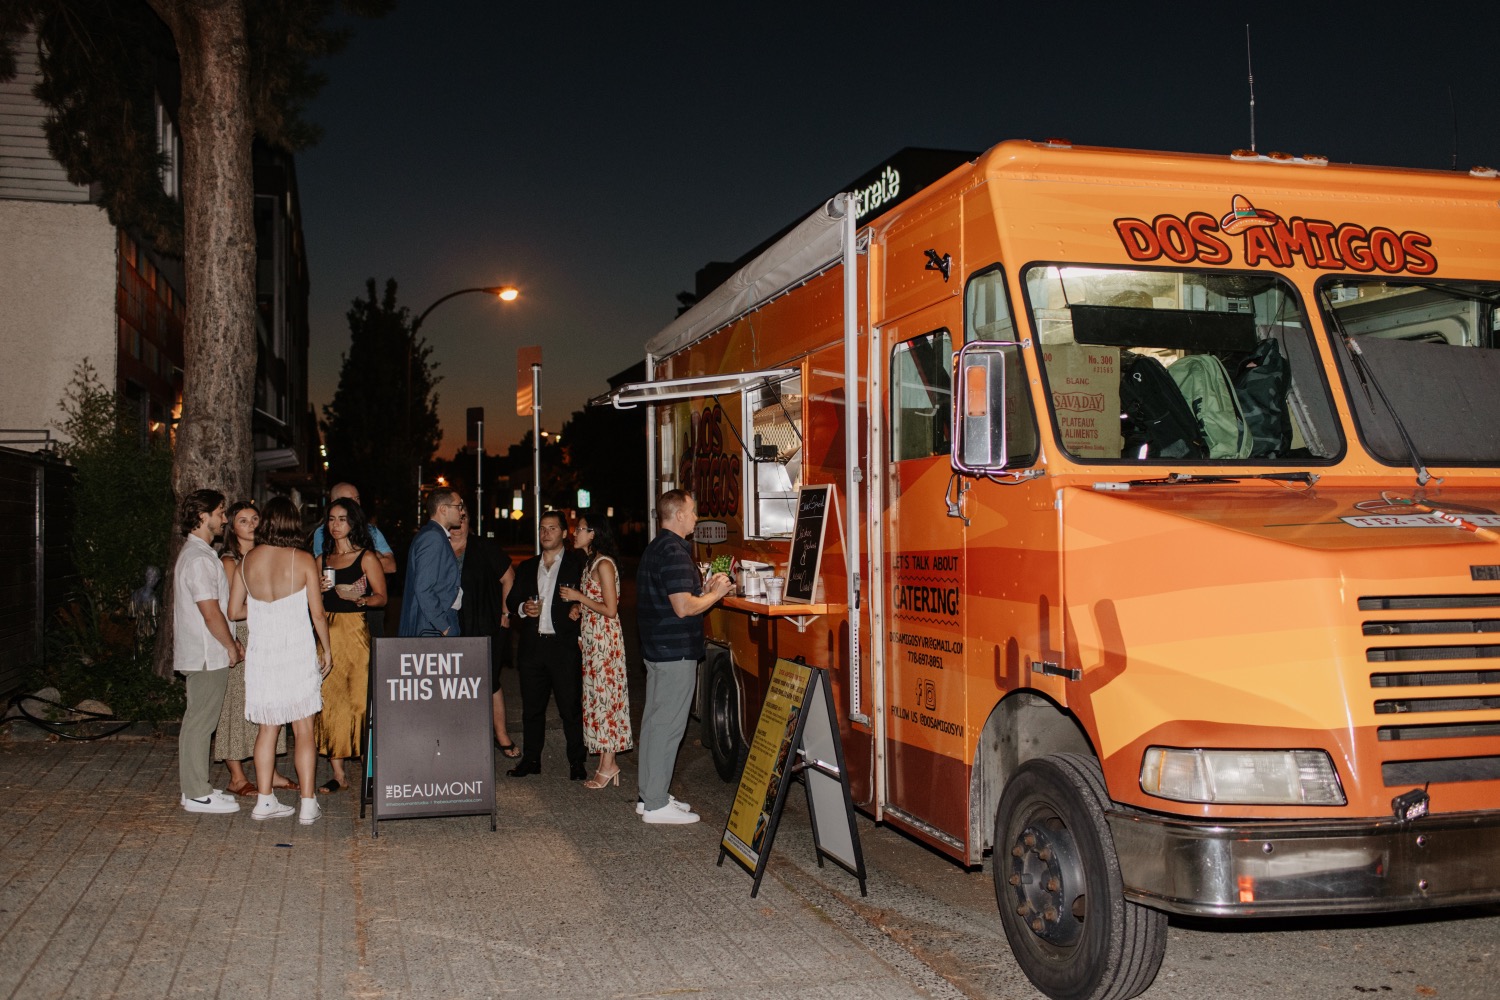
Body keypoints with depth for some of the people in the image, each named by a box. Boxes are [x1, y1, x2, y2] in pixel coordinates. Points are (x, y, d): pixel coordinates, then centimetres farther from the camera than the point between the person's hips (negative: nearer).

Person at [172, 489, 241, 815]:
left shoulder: (196, 553, 15)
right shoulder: (199, 558, -18)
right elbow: (211, 613, -21)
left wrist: (229, 642, 16)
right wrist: (232, 646, -9)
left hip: (201, 652, 10)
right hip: (207, 654, -10)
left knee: (199, 721, 14)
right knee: (200, 722, -4)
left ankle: (196, 787, 22)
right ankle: (197, 794, 2)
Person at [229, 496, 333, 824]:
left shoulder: (248, 560, 1)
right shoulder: (303, 560, -9)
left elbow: (234, 610, 7)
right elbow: (317, 613, -7)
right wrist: (327, 650, 6)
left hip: (261, 655, 3)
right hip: (298, 653, -3)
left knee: (268, 729, 15)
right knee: (304, 731, 3)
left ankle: (264, 801, 17)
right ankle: (308, 804, 3)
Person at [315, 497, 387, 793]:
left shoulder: (366, 557, 1)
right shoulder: (322, 559, 15)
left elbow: (381, 597, -2)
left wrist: (358, 598, -19)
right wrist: (319, 589, -2)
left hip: (355, 629, -4)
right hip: (326, 632, 4)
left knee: (358, 698, -7)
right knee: (329, 699, 0)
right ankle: (338, 773, 5)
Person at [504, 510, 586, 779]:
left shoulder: (577, 565, 3)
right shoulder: (527, 568, 17)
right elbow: (511, 601, 16)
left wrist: (577, 611, -18)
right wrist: (524, 608, -4)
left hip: (564, 646, -4)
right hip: (532, 646, 4)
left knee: (571, 707, -2)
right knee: (531, 706, 10)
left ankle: (577, 762, 6)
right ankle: (531, 760, 20)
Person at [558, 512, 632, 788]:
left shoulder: (604, 564, -15)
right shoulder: (591, 562, 15)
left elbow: (610, 609, -19)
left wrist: (579, 597, -14)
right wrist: (575, 598, 7)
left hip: (604, 638, -10)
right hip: (591, 638, 10)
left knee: (603, 696, -5)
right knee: (597, 696, 10)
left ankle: (607, 766, 1)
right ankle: (607, 762, 15)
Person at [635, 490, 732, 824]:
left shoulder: (654, 549, 14)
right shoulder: (674, 553, -19)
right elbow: (684, 608, -24)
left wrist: (704, 587, 13)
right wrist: (716, 593, -9)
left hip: (657, 647, 11)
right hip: (676, 651, -11)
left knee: (654, 719, 15)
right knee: (668, 724, -5)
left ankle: (649, 794, 24)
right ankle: (656, 804, 0)